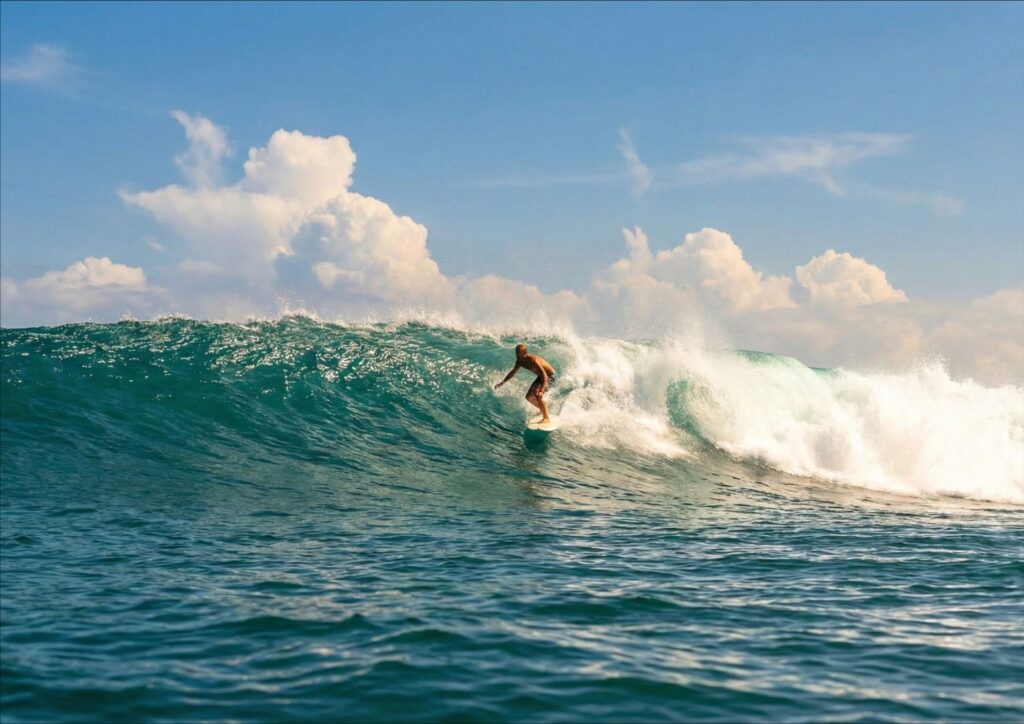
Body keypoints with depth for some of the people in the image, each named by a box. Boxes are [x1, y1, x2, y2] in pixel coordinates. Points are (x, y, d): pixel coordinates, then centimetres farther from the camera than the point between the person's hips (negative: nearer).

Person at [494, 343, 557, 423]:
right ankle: (543, 410, 34)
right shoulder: (520, 361, -8)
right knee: (529, 397, 11)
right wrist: (502, 383, 3)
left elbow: (545, 376, -38)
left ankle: (546, 418, -19)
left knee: (538, 395, -28)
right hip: (540, 376, 9)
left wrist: (541, 390, -49)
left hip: (549, 375, -9)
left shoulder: (533, 360, -34)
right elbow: (513, 373, 10)